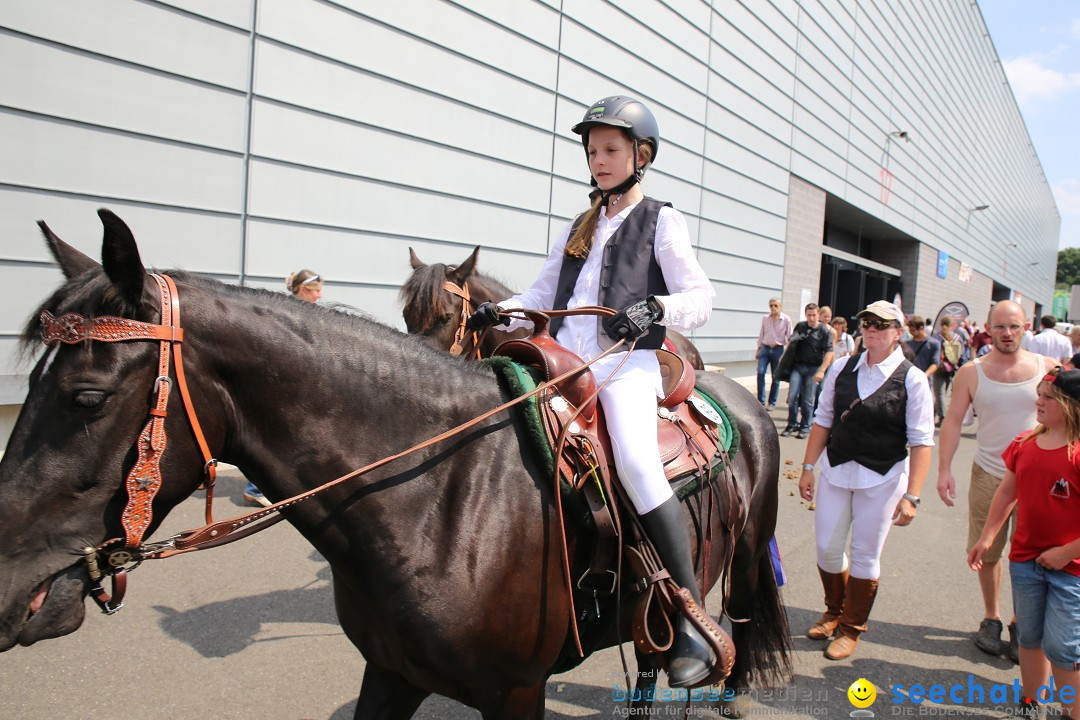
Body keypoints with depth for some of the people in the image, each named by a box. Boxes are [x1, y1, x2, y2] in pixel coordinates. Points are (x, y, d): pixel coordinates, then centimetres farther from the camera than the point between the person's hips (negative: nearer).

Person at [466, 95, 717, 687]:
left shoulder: (661, 220, 9)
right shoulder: (580, 227, 26)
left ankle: (691, 621, -20)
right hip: (564, 360, 6)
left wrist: (655, 309, -20)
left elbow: (700, 297, 1)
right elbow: (544, 295, 23)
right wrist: (499, 314, 4)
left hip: (628, 362, -6)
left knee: (637, 462, -29)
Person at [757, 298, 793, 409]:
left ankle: (772, 402, 17)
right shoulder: (765, 318, 6)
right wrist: (758, 349, 13)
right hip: (765, 349, 2)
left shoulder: (786, 320, -3)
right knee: (760, 372, -14)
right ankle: (761, 401, -5)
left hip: (778, 350, -2)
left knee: (776, 377, 4)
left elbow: (790, 337, -1)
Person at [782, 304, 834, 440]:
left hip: (814, 368, -3)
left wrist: (821, 371, -16)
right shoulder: (800, 326, 9)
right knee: (792, 396, -5)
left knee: (808, 400, 2)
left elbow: (829, 352, -8)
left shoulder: (825, 331, -3)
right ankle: (792, 425, 10)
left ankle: (804, 427, 15)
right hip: (798, 366, 3)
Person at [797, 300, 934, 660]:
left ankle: (852, 628, 29)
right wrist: (808, 467, 3)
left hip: (882, 478, -3)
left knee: (865, 555, 8)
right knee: (827, 548, 10)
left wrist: (911, 496, -15)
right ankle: (834, 610, 38)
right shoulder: (841, 369, 1)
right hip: (836, 470, 3)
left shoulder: (912, 379, -9)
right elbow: (823, 420, 6)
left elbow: (921, 442, -11)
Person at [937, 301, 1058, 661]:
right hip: (988, 475, 1)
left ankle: (1020, 623, 23)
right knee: (987, 552, 11)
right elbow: (953, 420, -2)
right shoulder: (971, 373, -2)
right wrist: (944, 469, -10)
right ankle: (991, 618, 29)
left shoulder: (1047, 368, -2)